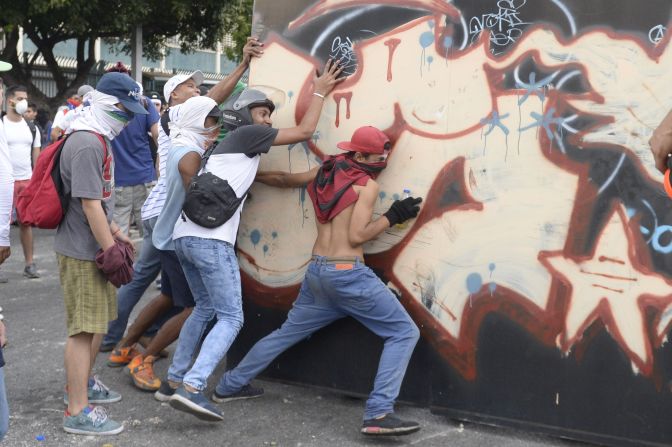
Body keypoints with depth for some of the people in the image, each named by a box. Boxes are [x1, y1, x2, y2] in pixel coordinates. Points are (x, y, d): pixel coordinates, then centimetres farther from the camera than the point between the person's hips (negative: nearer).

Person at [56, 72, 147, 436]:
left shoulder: (98, 140, 13)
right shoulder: (87, 145, -20)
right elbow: (90, 205, -23)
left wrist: (115, 234, 22)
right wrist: (110, 249, -19)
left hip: (94, 247, 10)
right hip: (83, 252, -10)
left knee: (98, 322, 21)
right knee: (84, 328, -6)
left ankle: (81, 383, 38)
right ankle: (78, 412, 0)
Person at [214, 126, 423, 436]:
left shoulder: (325, 170, 14)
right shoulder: (367, 185, -7)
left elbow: (284, 179, 27)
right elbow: (356, 235, -15)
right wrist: (392, 217, -6)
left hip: (316, 272, 8)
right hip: (347, 274, -8)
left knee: (286, 333, 25)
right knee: (405, 332, -3)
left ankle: (229, 386, 36)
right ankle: (378, 414, -16)